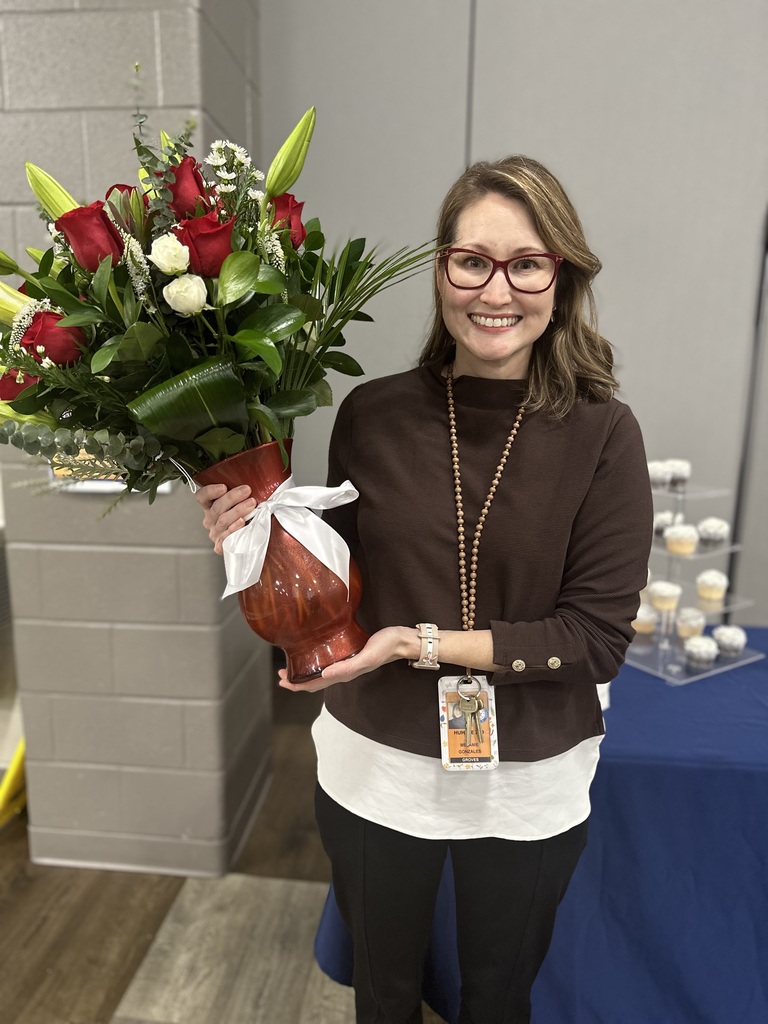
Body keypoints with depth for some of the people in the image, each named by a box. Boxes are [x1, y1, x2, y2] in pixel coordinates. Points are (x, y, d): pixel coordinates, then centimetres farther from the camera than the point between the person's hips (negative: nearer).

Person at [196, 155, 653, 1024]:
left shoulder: (601, 435, -15)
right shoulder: (373, 415, -10)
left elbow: (598, 639, -15)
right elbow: (343, 583, 0)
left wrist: (424, 643, -22)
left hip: (528, 786, 0)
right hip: (377, 768, 1)